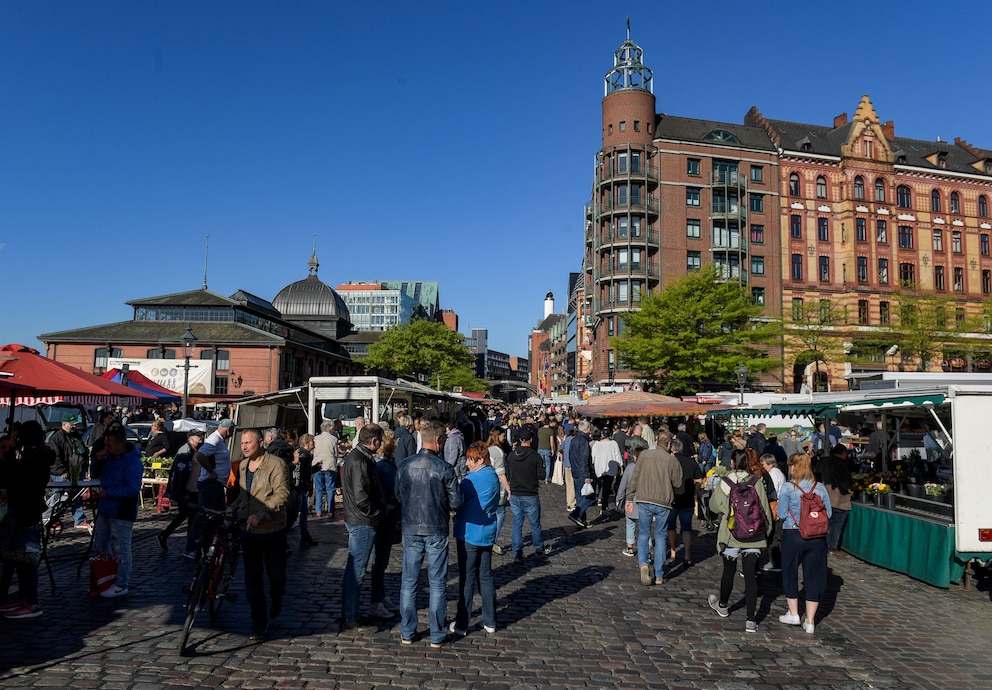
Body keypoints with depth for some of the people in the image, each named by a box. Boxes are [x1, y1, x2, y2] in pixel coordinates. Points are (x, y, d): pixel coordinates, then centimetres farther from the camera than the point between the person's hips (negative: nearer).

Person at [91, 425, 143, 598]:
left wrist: (108, 492, -22)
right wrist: (99, 460, -1)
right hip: (105, 509, 9)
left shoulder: (133, 461, -20)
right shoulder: (110, 456, 6)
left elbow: (133, 489, -25)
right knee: (100, 545, 21)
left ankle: (122, 585, 11)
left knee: (121, 550, 0)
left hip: (122, 513, -9)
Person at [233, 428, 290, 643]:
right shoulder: (242, 466, 10)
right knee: (252, 579, 4)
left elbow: (282, 494, -22)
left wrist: (260, 514, -31)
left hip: (272, 530, -5)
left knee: (276, 575, 9)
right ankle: (259, 625, 14)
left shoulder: (276, 464, -13)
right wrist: (233, 510, 7)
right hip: (248, 530, 5)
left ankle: (276, 600, 41)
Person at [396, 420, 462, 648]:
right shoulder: (444, 469, -15)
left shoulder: (404, 465, -5)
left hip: (410, 530, 3)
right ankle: (437, 636, 16)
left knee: (409, 582, 13)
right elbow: (456, 502, -11)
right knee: (437, 584, 8)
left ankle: (407, 633, 21)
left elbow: (398, 496, 6)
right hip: (436, 531, -3)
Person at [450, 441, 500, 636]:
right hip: (487, 534, 7)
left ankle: (461, 624, 9)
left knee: (467, 578, 1)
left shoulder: (470, 479, -17)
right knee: (486, 577, 14)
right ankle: (490, 622, 20)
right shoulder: (494, 477, 7)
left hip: (469, 534, -7)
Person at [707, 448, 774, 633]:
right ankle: (750, 620, 2)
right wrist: (766, 531, 11)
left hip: (731, 534, -1)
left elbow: (714, 505, 2)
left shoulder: (724, 483, -8)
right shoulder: (757, 483, -5)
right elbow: (765, 509, 0)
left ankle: (723, 605, 39)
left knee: (729, 571, 17)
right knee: (751, 576, 4)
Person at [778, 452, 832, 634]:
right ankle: (810, 621, 13)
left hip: (793, 535, -3)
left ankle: (794, 614, 25)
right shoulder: (820, 487, 0)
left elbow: (782, 514, -10)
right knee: (814, 576, 10)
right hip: (817, 537, 3)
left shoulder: (788, 487, -10)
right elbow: (828, 514, 3)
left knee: (790, 573, 16)